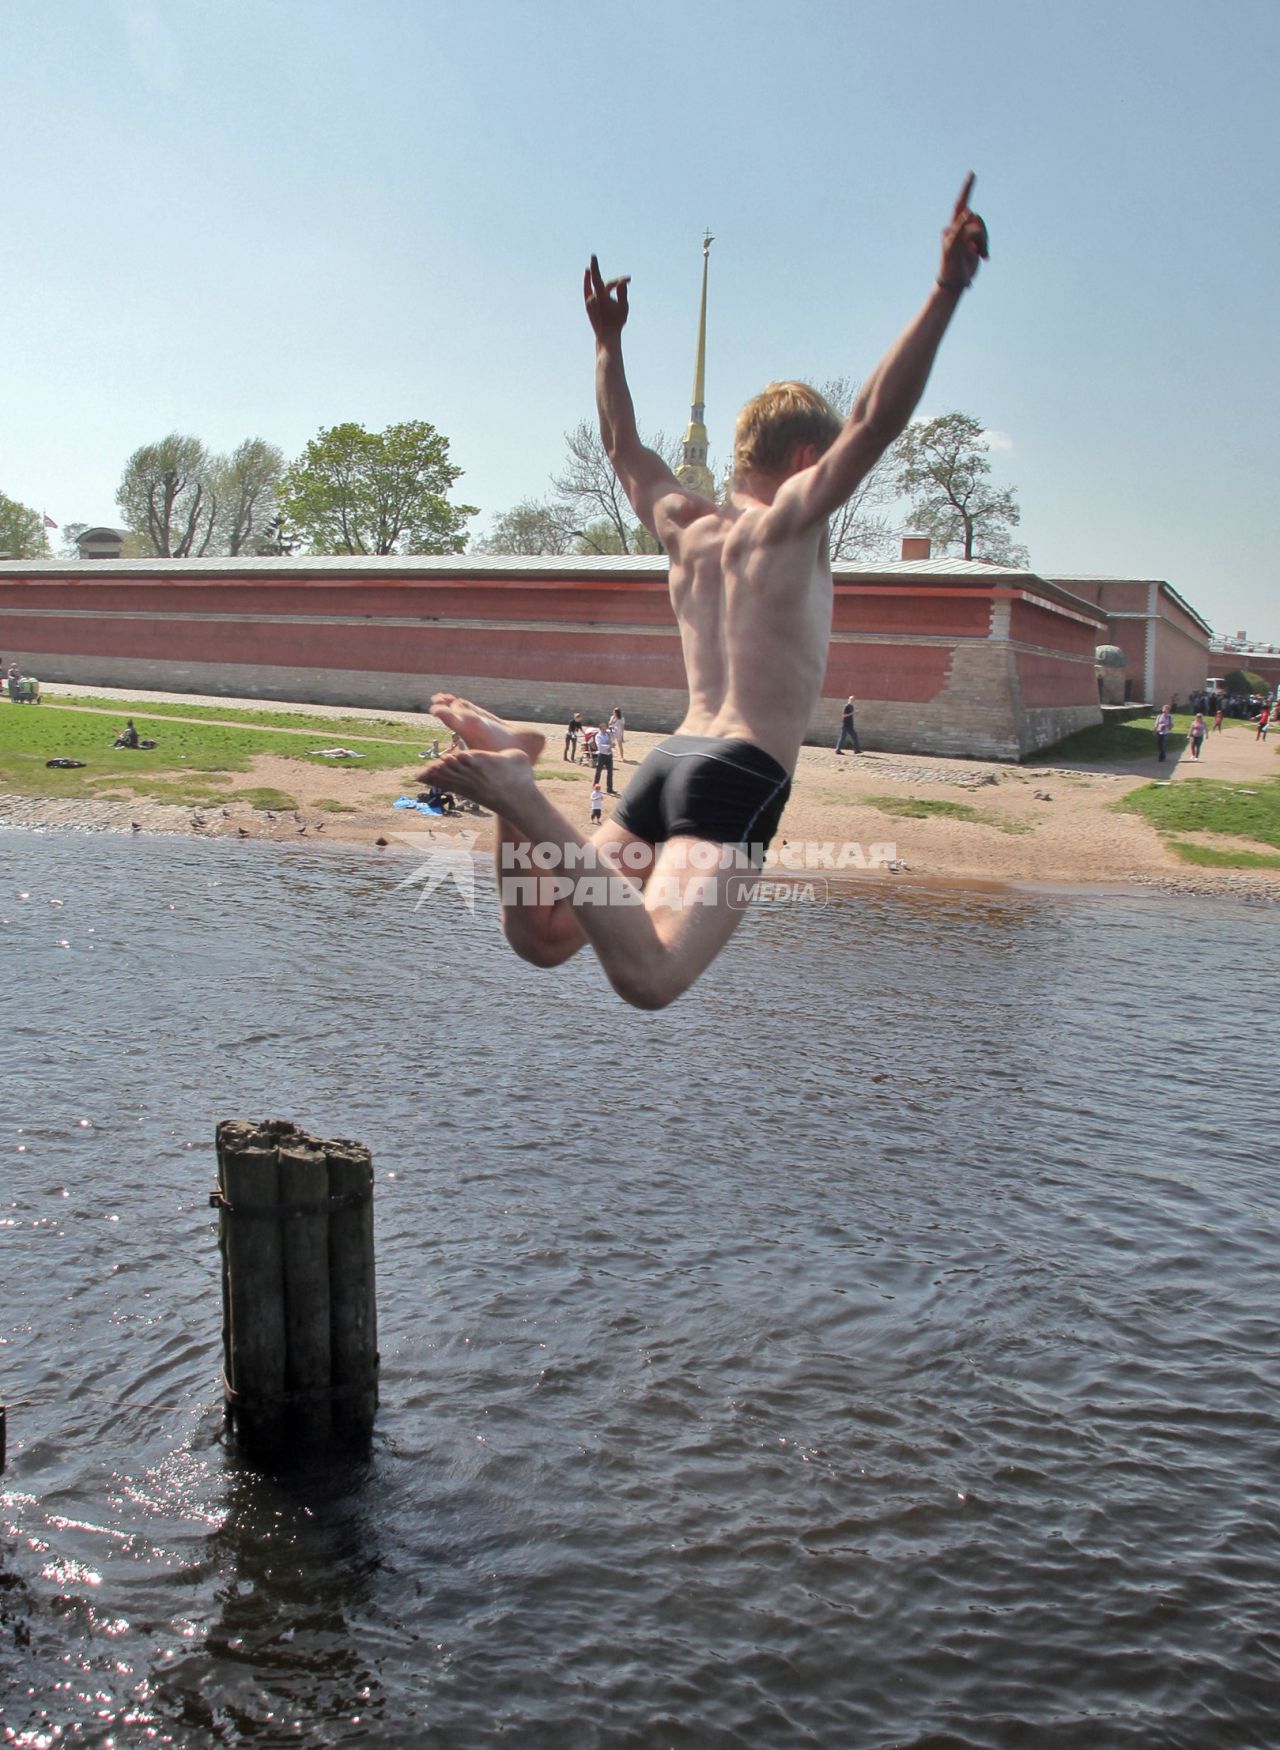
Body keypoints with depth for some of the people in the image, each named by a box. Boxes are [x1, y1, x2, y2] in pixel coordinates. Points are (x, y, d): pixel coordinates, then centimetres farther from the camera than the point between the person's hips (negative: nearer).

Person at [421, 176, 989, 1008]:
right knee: (648, 977, -23)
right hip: (740, 777, -8)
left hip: (669, 757, 8)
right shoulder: (788, 521, 0)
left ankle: (507, 755, -10)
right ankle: (524, 796, -30)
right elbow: (874, 424, -14)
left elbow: (625, 443, 37)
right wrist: (947, 291, -16)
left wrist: (608, 341, 46)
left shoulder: (683, 524, 20)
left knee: (543, 939, 9)